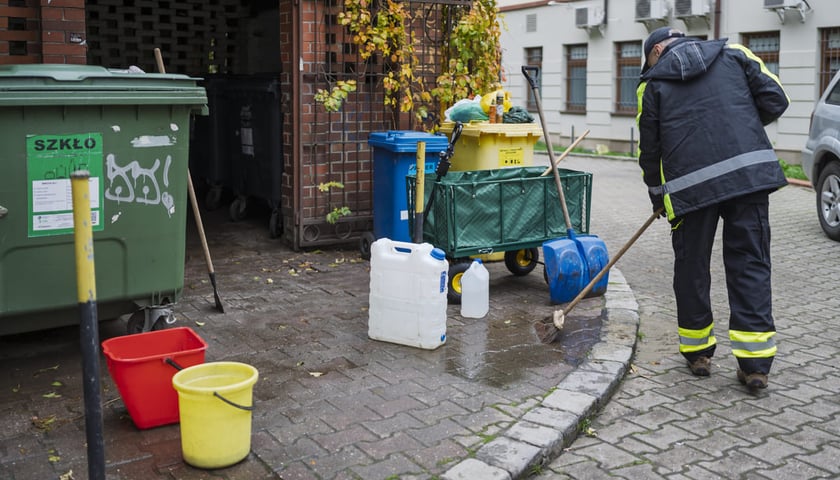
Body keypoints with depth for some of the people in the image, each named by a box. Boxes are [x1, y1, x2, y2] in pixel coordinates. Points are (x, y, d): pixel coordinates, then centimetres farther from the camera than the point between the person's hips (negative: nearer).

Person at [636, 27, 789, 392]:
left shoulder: (652, 84, 12)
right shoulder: (732, 53, 16)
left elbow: (649, 150, 14)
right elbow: (775, 100, 9)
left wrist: (657, 199, 27)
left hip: (690, 185, -1)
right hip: (750, 172, 2)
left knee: (691, 266, 13)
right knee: (750, 264, 7)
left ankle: (697, 353, 24)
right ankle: (755, 363, 6)